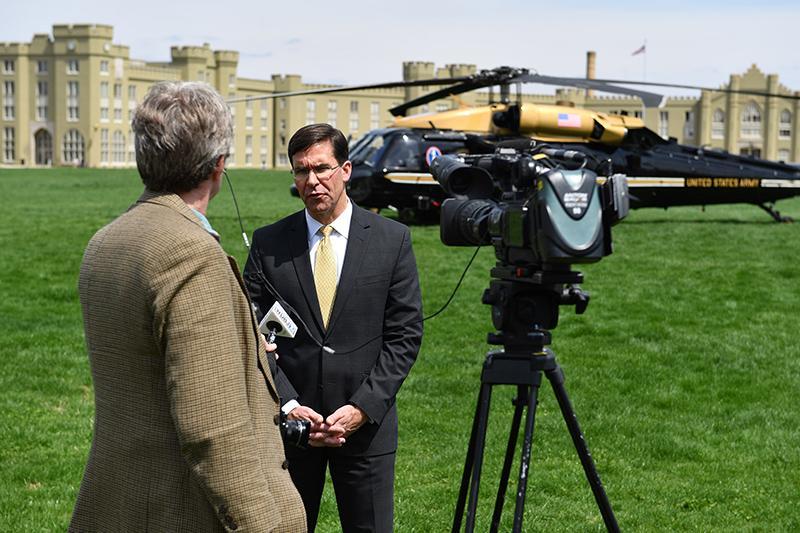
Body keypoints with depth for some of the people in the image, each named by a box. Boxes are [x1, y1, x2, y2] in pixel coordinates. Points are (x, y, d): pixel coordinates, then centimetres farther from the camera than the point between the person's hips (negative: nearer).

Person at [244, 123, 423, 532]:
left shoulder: (392, 240, 0)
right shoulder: (269, 243, 2)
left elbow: (404, 335, -2)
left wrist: (363, 408, -10)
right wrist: (288, 405, -11)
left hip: (366, 423, -1)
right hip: (288, 422, 1)